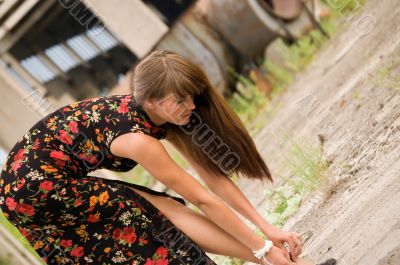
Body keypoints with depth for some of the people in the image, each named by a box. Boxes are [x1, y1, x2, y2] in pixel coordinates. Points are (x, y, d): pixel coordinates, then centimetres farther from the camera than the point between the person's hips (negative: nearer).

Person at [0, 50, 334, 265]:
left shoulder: (165, 118, -5)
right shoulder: (136, 138, -30)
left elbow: (214, 176, -3)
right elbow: (203, 201, -26)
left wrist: (267, 227, -7)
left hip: (52, 180, 10)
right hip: (34, 187, -10)